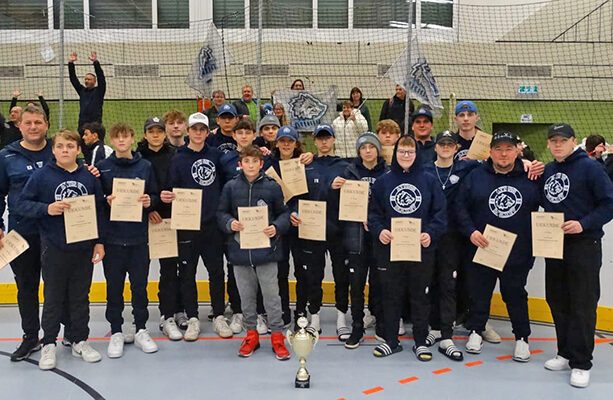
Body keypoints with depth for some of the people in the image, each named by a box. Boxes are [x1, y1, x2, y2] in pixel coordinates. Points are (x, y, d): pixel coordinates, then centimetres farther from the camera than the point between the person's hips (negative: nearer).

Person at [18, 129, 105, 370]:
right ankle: (49, 344, 20)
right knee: (53, 298, 7)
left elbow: (99, 210, 7)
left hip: (84, 248, 2)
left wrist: (100, 242, 5)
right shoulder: (42, 176, -4)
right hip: (54, 248, -2)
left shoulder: (89, 177, 3)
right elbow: (23, 203, -4)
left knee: (80, 297, 12)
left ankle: (80, 341, 25)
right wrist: (46, 208, -21)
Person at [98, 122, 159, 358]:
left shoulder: (145, 166, 5)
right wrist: (106, 201, -17)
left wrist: (149, 202, -12)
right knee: (114, 286, 7)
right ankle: (116, 332, 20)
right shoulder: (103, 167, 2)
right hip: (112, 237, 0)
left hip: (138, 236, 1)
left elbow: (155, 196, 9)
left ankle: (141, 330, 21)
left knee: (140, 285, 7)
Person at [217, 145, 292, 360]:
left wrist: (277, 228, -14)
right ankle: (251, 334, 28)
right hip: (240, 250, 2)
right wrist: (230, 223, -13)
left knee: (271, 295, 3)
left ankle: (277, 336, 15)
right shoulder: (231, 187, 2)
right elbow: (221, 213, 7)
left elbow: (283, 213, 4)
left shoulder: (272, 187, -2)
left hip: (265, 250, -2)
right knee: (246, 296, 13)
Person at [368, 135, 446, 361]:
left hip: (422, 248, -1)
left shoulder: (429, 180, 2)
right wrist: (379, 230, -12)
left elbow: (440, 212, 1)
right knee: (391, 295, 9)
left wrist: (431, 233, -14)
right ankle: (391, 340, 22)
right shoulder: (383, 181, 5)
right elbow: (373, 212, 6)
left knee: (421, 295, 9)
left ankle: (420, 342, 22)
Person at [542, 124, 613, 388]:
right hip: (553, 244, 6)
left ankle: (581, 363, 6)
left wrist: (584, 223, -21)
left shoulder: (589, 167, -9)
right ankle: (566, 353, 26)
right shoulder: (547, 171, 9)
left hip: (584, 245, -6)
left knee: (582, 304, -2)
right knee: (557, 301, 12)